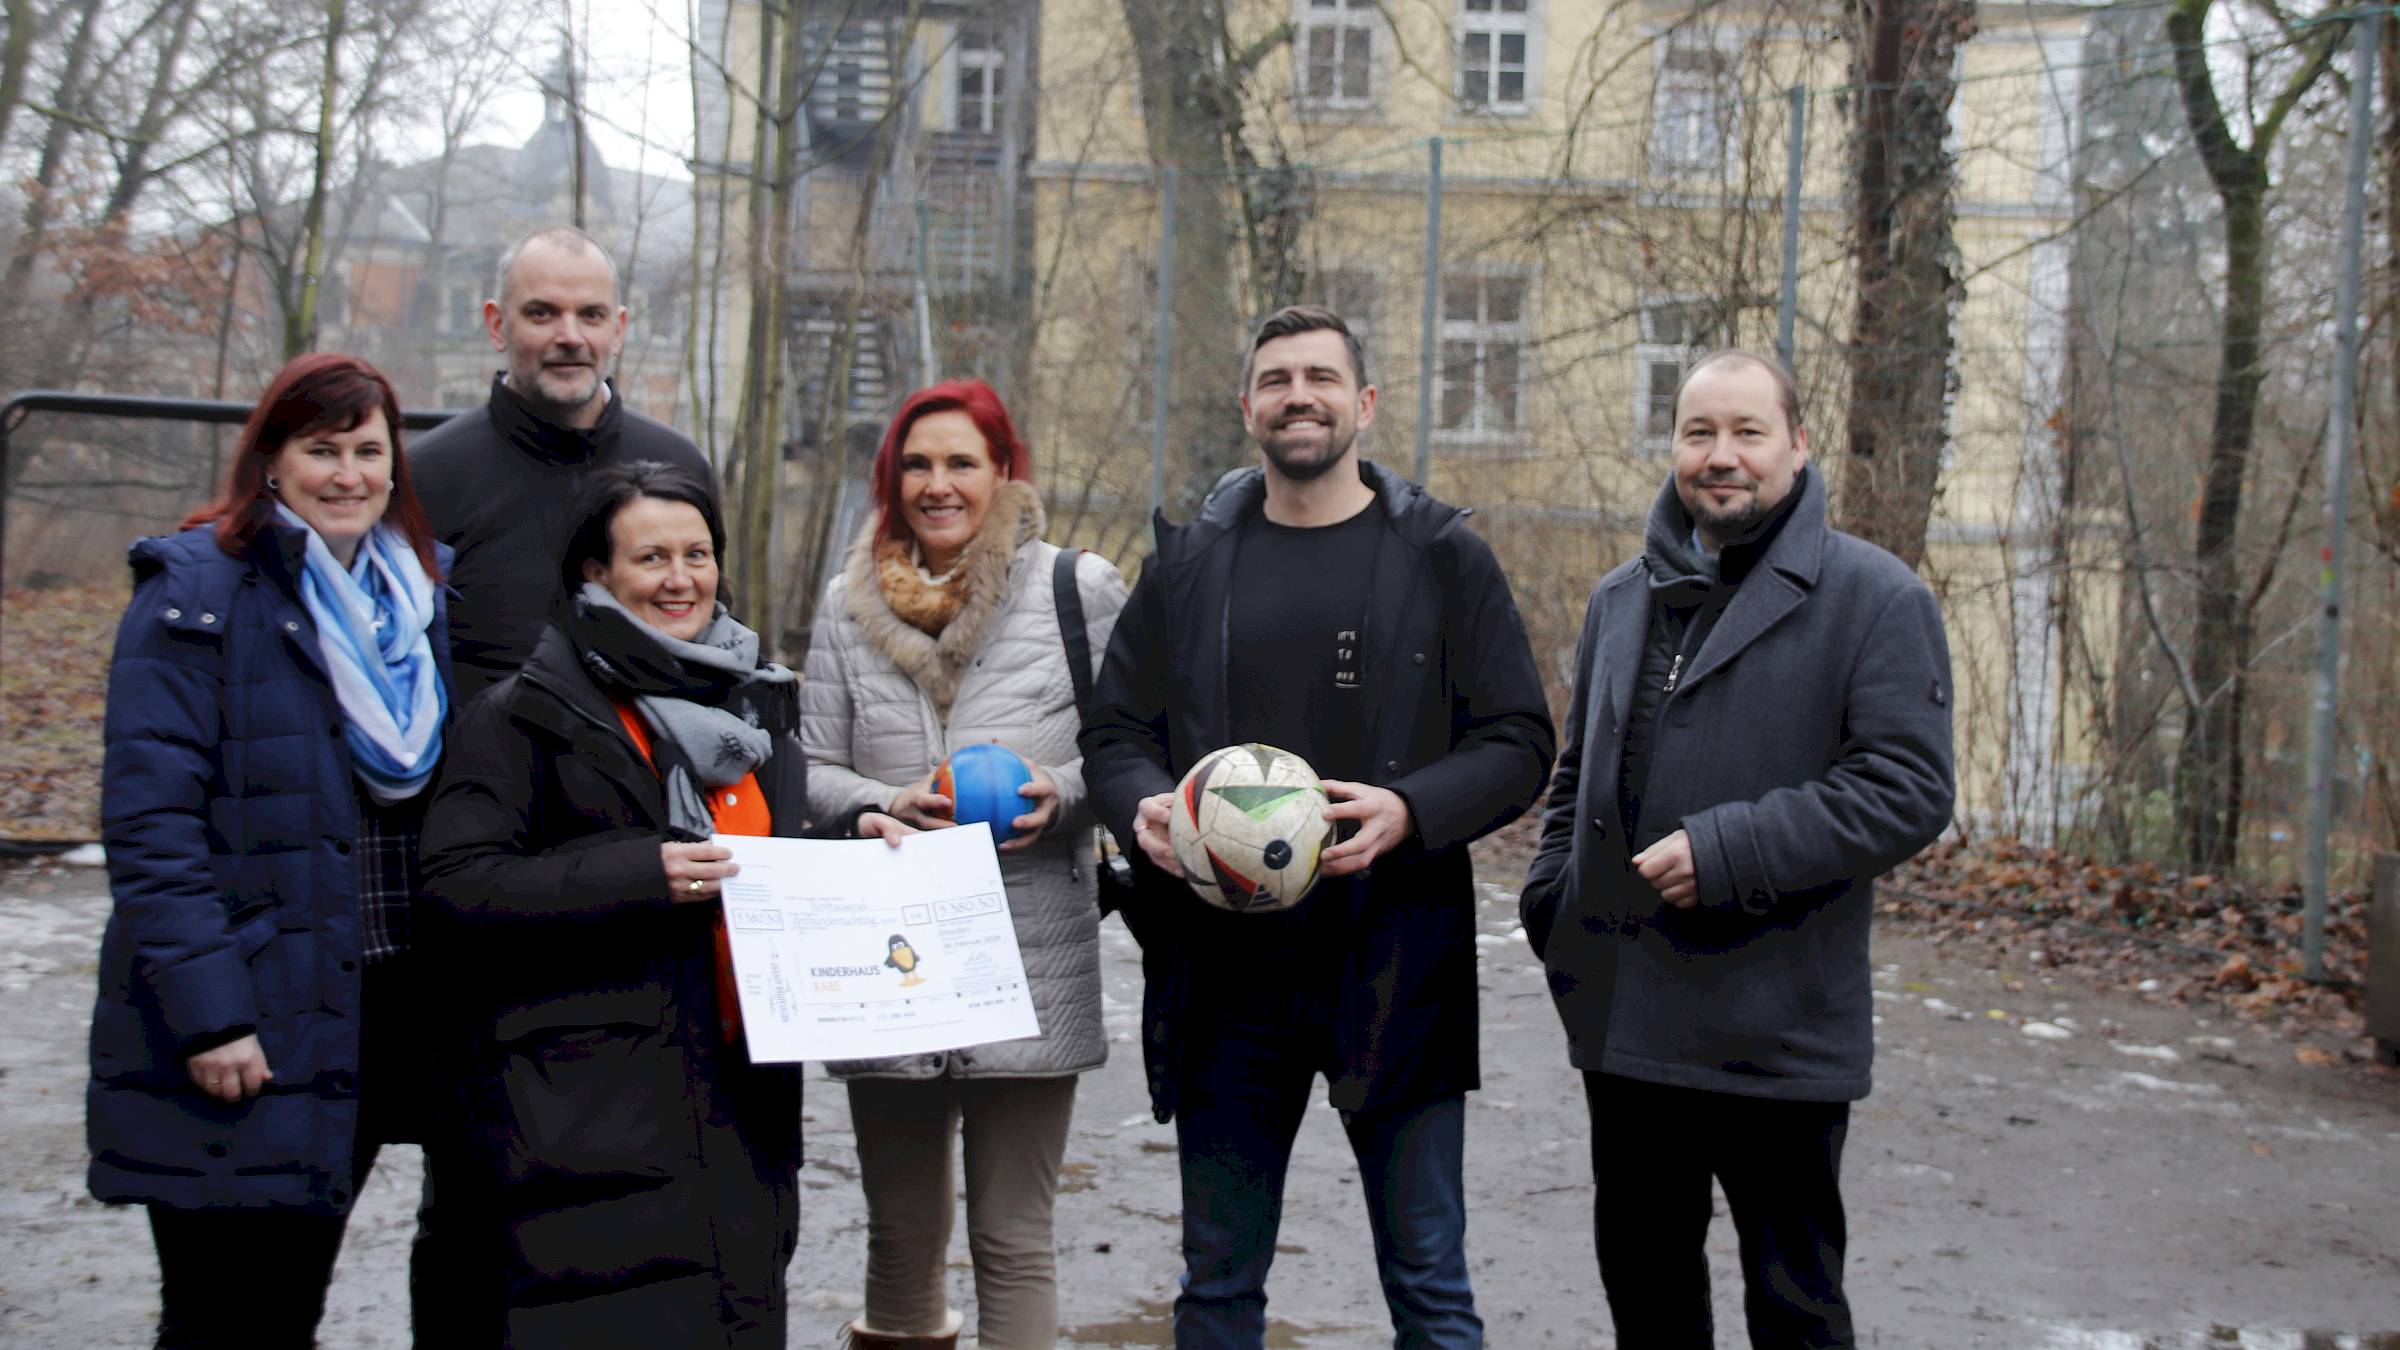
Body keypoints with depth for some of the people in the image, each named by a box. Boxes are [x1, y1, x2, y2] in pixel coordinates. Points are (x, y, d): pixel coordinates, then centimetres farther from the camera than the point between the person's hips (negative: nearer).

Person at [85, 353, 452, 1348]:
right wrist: (207, 1011, -20)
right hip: (238, 1030, -5)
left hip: (379, 1005, 6)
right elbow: (149, 821, -13)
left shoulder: (423, 592, 12)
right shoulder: (195, 592, -7)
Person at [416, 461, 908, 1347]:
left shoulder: (755, 704, 18)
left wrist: (848, 842, 9)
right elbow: (457, 888, -12)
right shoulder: (525, 715, -3)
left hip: (739, 1105, 6)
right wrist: (639, 876, -20)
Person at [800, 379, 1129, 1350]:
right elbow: (811, 769, 10)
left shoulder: (1082, 590, 2)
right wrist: (889, 805, -10)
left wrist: (1062, 792, -15)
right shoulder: (850, 605, 10)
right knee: (899, 1226, 15)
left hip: (1032, 967, -3)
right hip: (886, 965, 3)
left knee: (1013, 1237, 1)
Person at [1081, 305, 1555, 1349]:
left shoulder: (1442, 557, 3)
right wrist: (1143, 806, -10)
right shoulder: (1188, 564, 10)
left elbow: (1518, 744, 0)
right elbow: (1115, 732, 13)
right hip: (1222, 969, 3)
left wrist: (1407, 812, -18)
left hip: (1394, 963, -2)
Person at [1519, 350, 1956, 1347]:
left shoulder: (1874, 598, -7)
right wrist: (1551, 901, 9)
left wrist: (1726, 853, -21)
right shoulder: (1622, 599, 14)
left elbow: (1908, 789, -16)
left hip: (1777, 1036, -6)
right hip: (1624, 1023, 6)